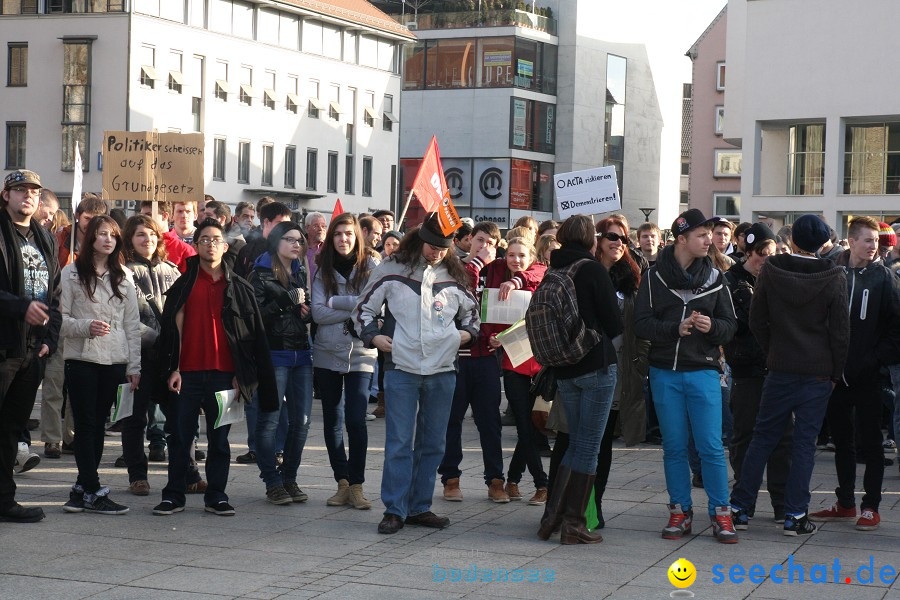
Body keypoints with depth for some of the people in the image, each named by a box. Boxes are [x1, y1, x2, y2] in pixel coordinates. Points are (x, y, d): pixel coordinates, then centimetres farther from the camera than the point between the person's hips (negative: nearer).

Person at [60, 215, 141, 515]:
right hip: (81, 359, -3)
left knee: (98, 425, 6)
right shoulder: (72, 274, 2)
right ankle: (93, 492, -2)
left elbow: (132, 325, 11)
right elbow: (60, 318, -1)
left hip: (115, 363, 3)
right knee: (86, 425, -4)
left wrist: (134, 367, 6)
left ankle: (82, 488, 14)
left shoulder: (123, 277, 12)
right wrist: (85, 327, -19)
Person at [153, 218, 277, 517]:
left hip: (223, 374, 0)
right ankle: (174, 495, 10)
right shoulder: (183, 285, 7)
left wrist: (241, 376, -1)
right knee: (180, 437, 3)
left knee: (219, 439, 6)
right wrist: (173, 369, -5)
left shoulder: (239, 288, 8)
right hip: (187, 373, 0)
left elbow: (253, 335, 6)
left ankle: (216, 496, 13)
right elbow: (174, 327, 4)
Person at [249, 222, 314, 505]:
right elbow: (256, 313, -15)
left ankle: (289, 478, 17)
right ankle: (272, 482, 5)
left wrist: (307, 310, 6)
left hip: (302, 353, 6)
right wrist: (288, 300, -16)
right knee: (270, 420, -3)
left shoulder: (301, 273, 17)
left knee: (301, 421, 5)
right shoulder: (261, 275, -3)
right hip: (274, 354, -6)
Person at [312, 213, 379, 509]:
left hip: (360, 354, -2)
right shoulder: (323, 269, 3)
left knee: (356, 420, -10)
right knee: (332, 421, 8)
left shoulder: (370, 266, 0)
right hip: (327, 353, 3)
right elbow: (318, 313, -7)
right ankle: (342, 483, 18)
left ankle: (356, 485, 1)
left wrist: (336, 302, -10)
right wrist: (355, 309, -14)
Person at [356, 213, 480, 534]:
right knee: (399, 443, -5)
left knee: (432, 444, 8)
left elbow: (471, 310, 25)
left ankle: (419, 507, 16)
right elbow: (365, 308, 9)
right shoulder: (392, 270, 0)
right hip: (401, 367, -3)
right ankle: (394, 509, 1)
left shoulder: (454, 276, 8)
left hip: (442, 371, 3)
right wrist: (373, 336, -5)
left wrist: (468, 332, 7)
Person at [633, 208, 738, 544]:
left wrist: (712, 327, -16)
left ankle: (720, 514, 6)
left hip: (703, 371, 0)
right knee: (674, 447, 7)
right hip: (665, 373, 0)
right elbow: (641, 324, -5)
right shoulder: (655, 276, 0)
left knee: (711, 447, -3)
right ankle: (680, 512, 17)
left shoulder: (714, 277, 5)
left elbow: (731, 325, 5)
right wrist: (675, 328, -20)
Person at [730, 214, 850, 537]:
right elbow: (841, 331, -5)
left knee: (763, 437, 10)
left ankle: (740, 507, 12)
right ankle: (795, 515, 4)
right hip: (818, 373, -1)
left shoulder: (770, 270, -5)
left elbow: (757, 321, 1)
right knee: (805, 442, 4)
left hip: (780, 369, 1)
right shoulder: (834, 277, -8)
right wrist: (835, 373, 5)